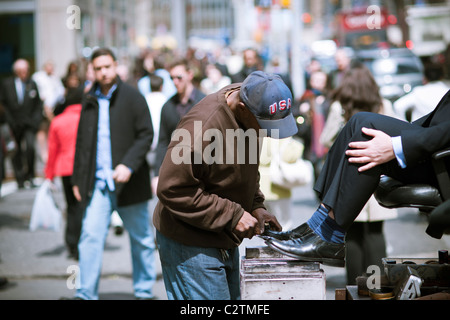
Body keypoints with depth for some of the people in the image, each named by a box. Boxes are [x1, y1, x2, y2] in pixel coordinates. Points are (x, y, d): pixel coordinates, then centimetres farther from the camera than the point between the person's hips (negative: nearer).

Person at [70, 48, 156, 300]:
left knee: (141, 239, 9)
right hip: (98, 183, 3)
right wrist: (78, 179, 14)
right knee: (90, 236, -7)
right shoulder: (90, 101, 10)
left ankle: (145, 291, 23)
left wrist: (129, 165, -19)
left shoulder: (132, 97, -3)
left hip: (128, 182, -3)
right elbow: (82, 143, 17)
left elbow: (146, 135, -7)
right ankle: (86, 294, 0)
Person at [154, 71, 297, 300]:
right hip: (190, 246, -9)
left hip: (224, 242, 9)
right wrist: (232, 215, -25)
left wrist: (256, 206, -1)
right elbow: (173, 189, -27)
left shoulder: (248, 118, 0)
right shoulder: (203, 128, -28)